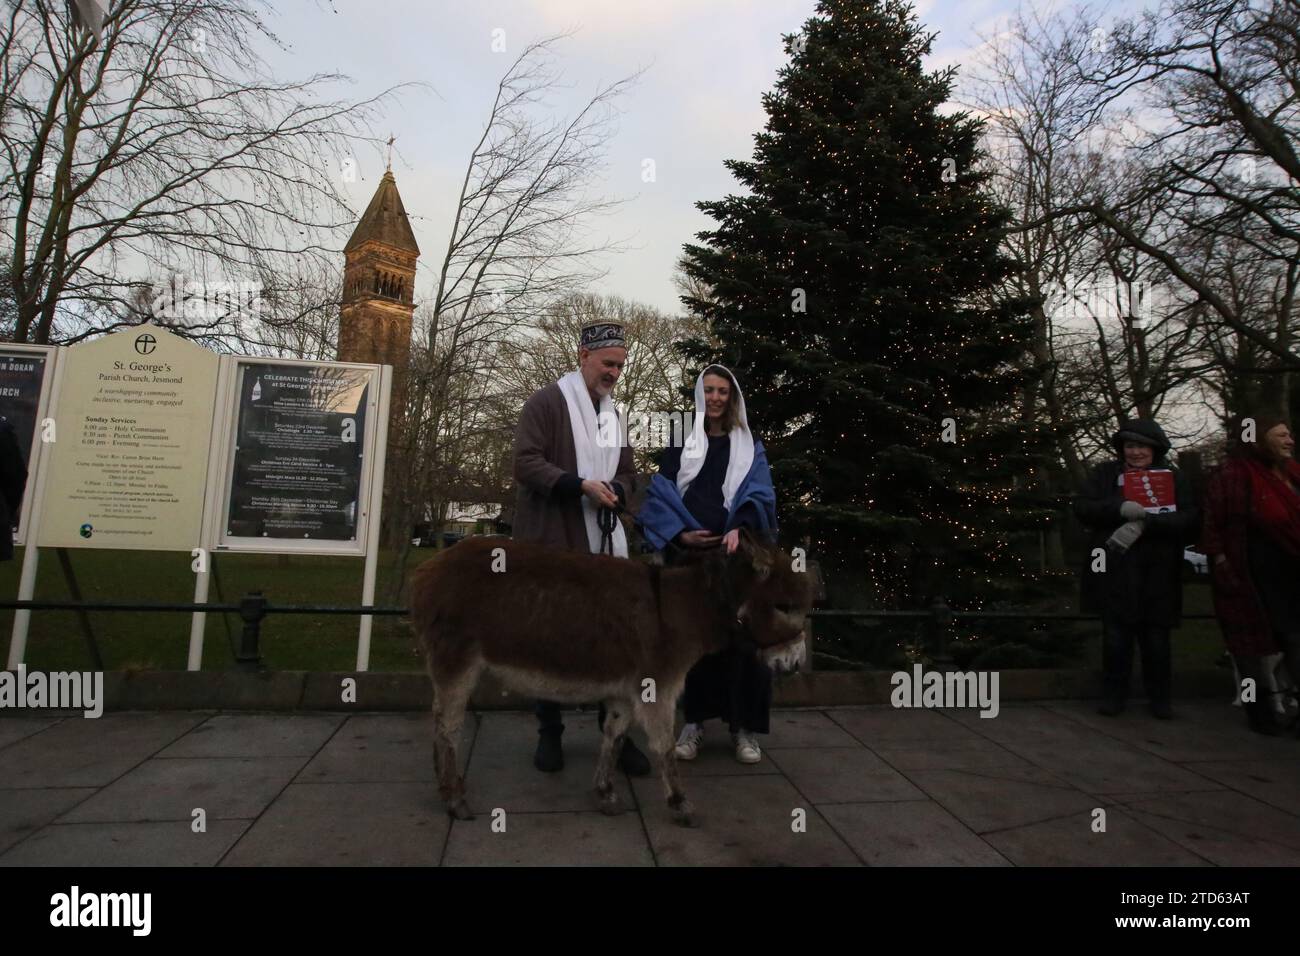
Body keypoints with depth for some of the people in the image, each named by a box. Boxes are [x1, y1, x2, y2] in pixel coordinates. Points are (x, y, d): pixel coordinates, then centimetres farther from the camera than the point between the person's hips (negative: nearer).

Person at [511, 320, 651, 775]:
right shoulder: (546, 402, -5)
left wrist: (614, 491, -5)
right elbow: (525, 464, -14)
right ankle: (549, 734, 24)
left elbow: (627, 474, 18)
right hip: (551, 545, -5)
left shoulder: (613, 414, 17)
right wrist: (582, 485, -24)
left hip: (601, 545, 6)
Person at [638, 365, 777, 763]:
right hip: (688, 554, 0)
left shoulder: (749, 447, 11)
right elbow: (659, 494, 5)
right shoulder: (679, 442, 10)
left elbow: (760, 495, -1)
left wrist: (738, 529, -21)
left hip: (736, 553, 0)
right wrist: (680, 534, -11)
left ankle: (743, 727, 7)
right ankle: (694, 721, 13)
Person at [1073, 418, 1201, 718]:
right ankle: (1114, 693, 18)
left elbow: (1191, 520, -6)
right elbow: (1081, 506, -3)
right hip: (1115, 572, 0)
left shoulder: (1174, 477, 7)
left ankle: (1160, 697, 25)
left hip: (1157, 575, 0)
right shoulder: (1105, 473, 7)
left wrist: (1144, 524, -20)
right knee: (1116, 637, 4)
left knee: (1156, 640, 7)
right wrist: (1121, 508, -19)